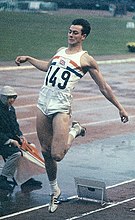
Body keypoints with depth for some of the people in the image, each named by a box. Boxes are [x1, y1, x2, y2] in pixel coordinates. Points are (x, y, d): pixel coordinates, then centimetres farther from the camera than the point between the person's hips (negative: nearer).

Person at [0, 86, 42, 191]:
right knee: (16, 153, -31)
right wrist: (10, 141, -23)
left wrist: (20, 136, 1)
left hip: (11, 139, 9)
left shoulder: (11, 109, 10)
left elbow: (15, 126, 20)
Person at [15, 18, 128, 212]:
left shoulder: (86, 60, -1)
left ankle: (74, 131, 13)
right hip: (43, 102, 6)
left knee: (57, 155, -16)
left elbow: (104, 87, 4)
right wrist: (28, 58, 37)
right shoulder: (60, 51, 17)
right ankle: (55, 191, 26)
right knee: (46, 152, 9)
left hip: (61, 107, -6)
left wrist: (120, 108, 5)